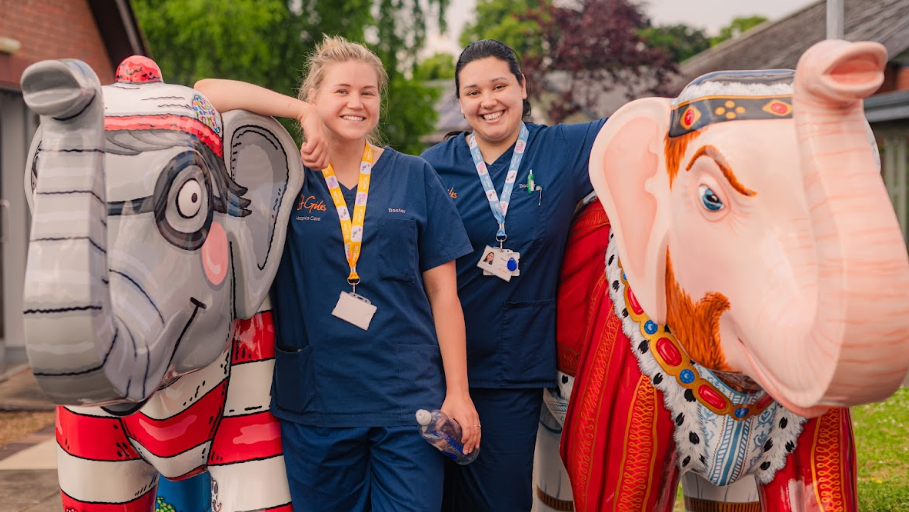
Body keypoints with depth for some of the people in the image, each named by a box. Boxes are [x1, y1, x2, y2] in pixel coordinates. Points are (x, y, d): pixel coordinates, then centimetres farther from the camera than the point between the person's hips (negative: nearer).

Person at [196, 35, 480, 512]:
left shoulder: (415, 177, 6)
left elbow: (443, 292, 5)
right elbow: (205, 92, -5)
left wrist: (458, 393, -1)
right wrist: (304, 113, -9)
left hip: (408, 401, 0)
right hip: (313, 402, 0)